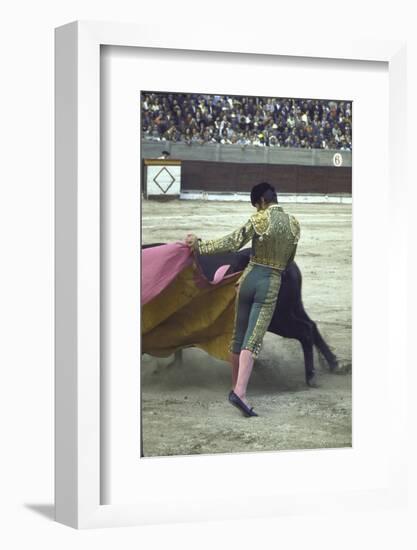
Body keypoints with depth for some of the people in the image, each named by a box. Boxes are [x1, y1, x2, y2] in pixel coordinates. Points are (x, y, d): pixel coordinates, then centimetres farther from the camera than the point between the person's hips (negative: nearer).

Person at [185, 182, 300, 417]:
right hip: (272, 283, 1)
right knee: (253, 339, -8)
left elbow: (232, 243, -11)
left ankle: (236, 387, 24)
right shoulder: (294, 224, 4)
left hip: (250, 277, 0)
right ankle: (240, 392, -24)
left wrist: (200, 245, -4)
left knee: (239, 335, 14)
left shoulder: (260, 219, -6)